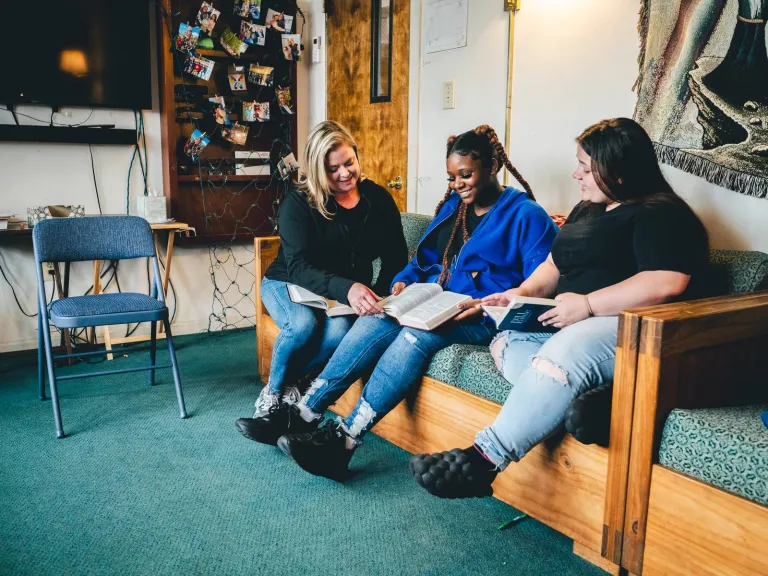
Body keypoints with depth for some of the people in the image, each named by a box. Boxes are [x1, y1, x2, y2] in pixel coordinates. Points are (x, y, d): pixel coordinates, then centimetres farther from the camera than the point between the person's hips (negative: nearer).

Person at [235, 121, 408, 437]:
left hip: (350, 289, 2)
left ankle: (285, 385, -9)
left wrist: (379, 293, -23)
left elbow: (396, 257, -1)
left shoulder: (378, 199, -3)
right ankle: (274, 393, -7)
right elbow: (298, 268, -26)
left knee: (340, 331, -34)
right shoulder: (297, 203, -14)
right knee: (303, 324, -36)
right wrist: (346, 288, -46)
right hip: (288, 284, -2)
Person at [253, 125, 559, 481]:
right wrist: (403, 281, 2)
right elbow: (424, 259, 24)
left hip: (484, 319, -6)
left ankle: (343, 441, -36)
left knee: (417, 336, -34)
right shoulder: (451, 206, 19)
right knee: (374, 322, -23)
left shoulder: (526, 215, -2)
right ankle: (303, 415, -25)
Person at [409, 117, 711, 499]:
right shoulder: (587, 209, 21)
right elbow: (555, 264, 24)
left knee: (565, 350, -37)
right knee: (506, 342, -15)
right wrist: (525, 292, 3)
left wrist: (588, 304, -23)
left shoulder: (660, 214, -6)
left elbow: (667, 283, -21)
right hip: (570, 322, 9)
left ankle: (483, 461, -39)